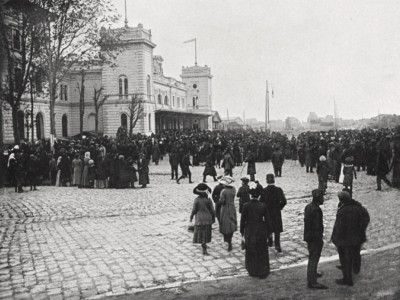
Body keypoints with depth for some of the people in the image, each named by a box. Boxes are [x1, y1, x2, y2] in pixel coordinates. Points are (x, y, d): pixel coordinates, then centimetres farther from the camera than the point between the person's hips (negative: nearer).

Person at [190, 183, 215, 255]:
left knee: (201, 234, 5)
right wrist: (213, 218, 9)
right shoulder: (208, 199, -9)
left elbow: (194, 210, -11)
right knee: (206, 233, 18)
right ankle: (204, 245, 29)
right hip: (207, 219, 2)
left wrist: (191, 217, 5)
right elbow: (212, 210, -5)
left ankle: (205, 249, -2)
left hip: (199, 219, -2)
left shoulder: (197, 199, -14)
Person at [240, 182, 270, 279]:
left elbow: (243, 220, -9)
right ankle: (262, 272, 20)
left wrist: (242, 231, 3)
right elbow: (266, 220, -4)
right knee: (262, 252, 13)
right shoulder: (263, 206, -10)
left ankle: (253, 271, 24)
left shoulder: (246, 206, -14)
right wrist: (268, 232, 7)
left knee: (251, 252, 15)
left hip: (249, 232, 0)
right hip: (261, 231, 1)